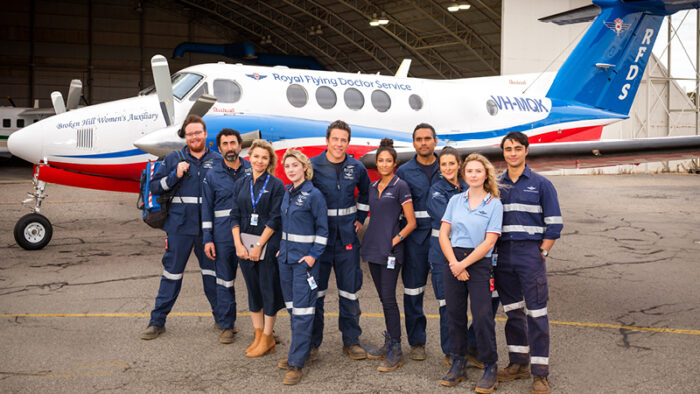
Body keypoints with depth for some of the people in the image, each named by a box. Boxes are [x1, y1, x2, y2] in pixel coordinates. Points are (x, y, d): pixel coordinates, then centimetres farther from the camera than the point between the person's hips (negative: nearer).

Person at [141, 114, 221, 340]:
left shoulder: (218, 161, 5)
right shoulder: (173, 159, 5)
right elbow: (154, 186, 3)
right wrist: (175, 175, -11)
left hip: (208, 227, 1)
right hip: (180, 226, 0)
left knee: (212, 272, 11)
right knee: (172, 273, 5)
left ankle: (222, 318, 24)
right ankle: (157, 321, 15)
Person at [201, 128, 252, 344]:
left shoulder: (252, 170, 5)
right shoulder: (212, 175, 5)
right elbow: (207, 209, 6)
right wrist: (207, 239, 0)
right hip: (224, 237, 0)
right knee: (224, 280, 7)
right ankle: (226, 325, 18)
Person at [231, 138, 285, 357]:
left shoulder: (276, 185, -4)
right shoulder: (241, 183, 9)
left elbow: (275, 219, -9)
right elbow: (235, 216, 6)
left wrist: (259, 245, -13)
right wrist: (238, 244, -5)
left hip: (268, 244, -4)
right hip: (245, 243, 5)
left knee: (268, 290, 1)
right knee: (253, 290, 12)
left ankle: (267, 338, 13)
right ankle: (258, 335, 23)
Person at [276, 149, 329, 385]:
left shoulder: (313, 194, -10)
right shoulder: (287, 193, 11)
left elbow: (322, 228, -8)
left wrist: (313, 255, -14)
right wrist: (281, 248, 15)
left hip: (304, 259, -7)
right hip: (286, 257, 8)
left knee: (302, 311, -6)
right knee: (292, 307, 14)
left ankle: (296, 363, -3)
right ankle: (300, 351, 26)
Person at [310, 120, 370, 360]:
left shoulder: (357, 168, 5)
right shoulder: (312, 166, -4)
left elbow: (365, 193, 23)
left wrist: (360, 218, 13)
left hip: (347, 236, 2)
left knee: (350, 290, 7)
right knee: (315, 290, 4)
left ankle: (351, 341, 20)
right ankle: (312, 343, 17)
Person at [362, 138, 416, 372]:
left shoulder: (400, 186, -6)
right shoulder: (373, 187, 14)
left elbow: (411, 222, -7)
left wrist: (396, 239, -15)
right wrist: (370, 239, 13)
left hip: (390, 250, -7)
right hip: (373, 248, 7)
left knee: (389, 297, -8)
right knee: (383, 298, 12)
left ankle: (396, 352, -3)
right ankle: (389, 344, 22)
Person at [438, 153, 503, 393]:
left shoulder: (494, 204, 0)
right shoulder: (455, 200, 10)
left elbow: (489, 241, -7)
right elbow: (443, 234, 5)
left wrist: (464, 264, -12)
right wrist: (454, 263, -7)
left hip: (479, 264, -3)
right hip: (453, 261, 3)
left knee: (482, 317, -5)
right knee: (455, 315, 8)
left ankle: (490, 368, 8)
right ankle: (458, 365, 20)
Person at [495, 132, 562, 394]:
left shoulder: (541, 184, 1)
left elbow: (554, 224, 0)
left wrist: (542, 254, -5)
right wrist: (492, 254, 7)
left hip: (530, 253, -4)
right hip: (502, 254, 4)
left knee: (536, 313, -4)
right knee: (512, 311, 12)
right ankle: (518, 364, 23)